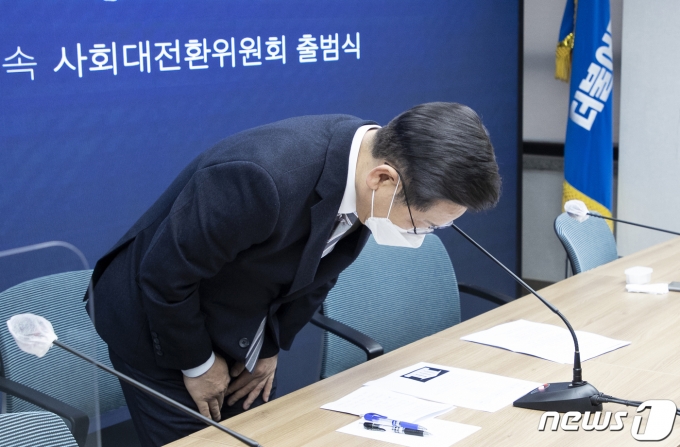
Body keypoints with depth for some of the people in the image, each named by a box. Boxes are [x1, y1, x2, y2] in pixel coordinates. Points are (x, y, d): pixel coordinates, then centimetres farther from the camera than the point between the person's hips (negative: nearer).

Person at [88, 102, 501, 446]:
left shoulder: (370, 162, -14)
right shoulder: (262, 179, -38)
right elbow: (165, 275, -24)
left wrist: (271, 347, 6)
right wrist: (196, 364, -11)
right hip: (159, 326, -6)